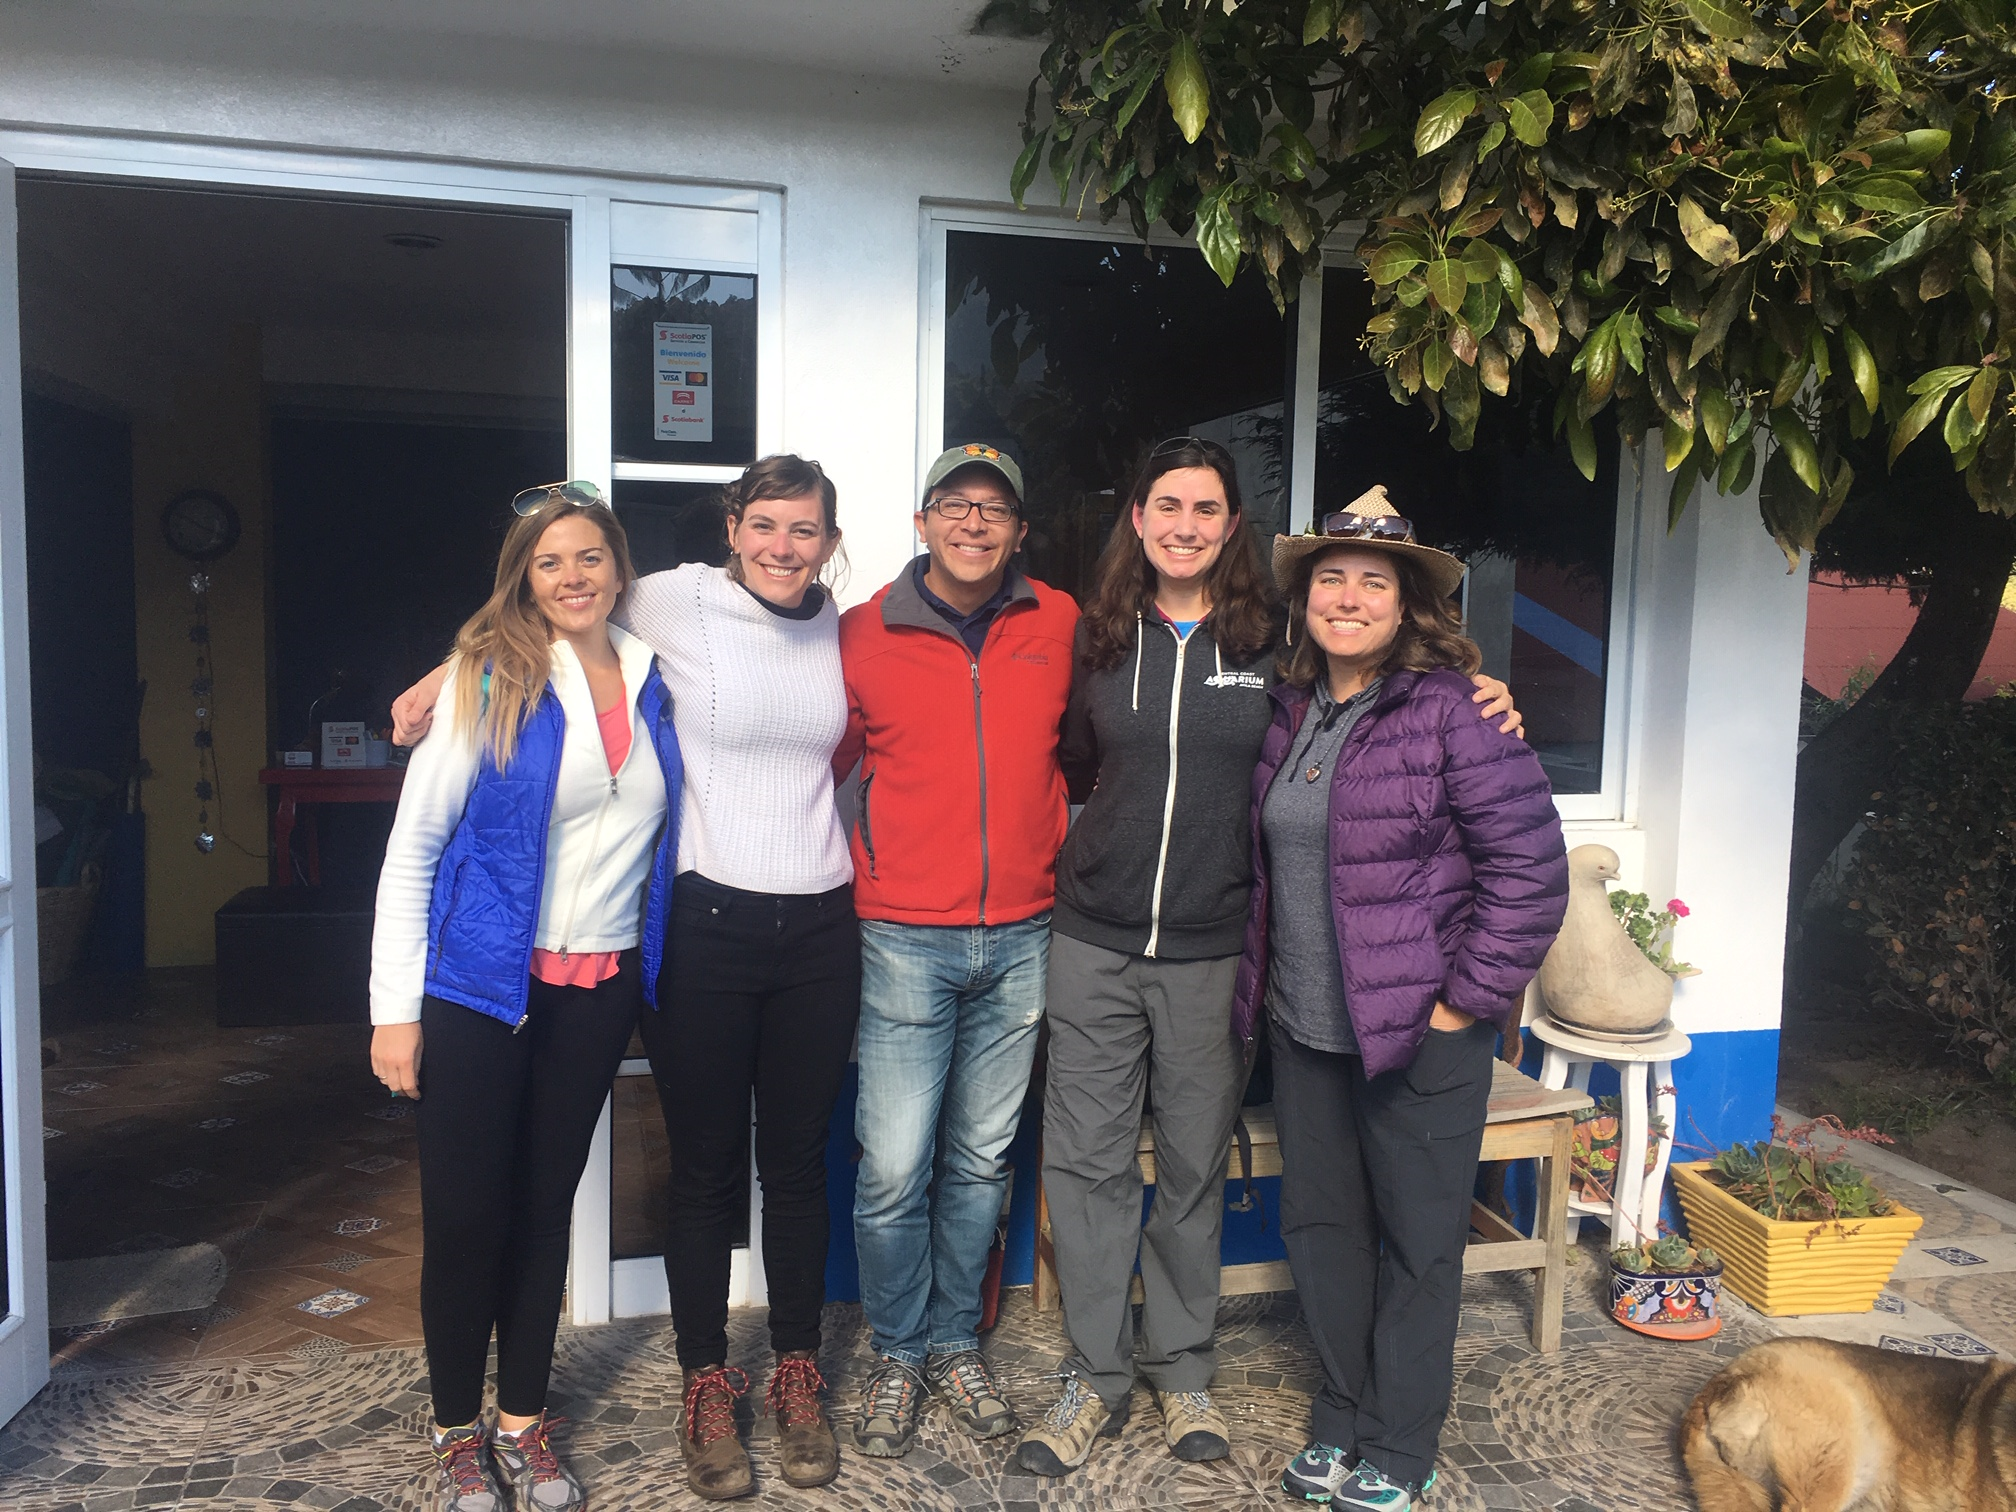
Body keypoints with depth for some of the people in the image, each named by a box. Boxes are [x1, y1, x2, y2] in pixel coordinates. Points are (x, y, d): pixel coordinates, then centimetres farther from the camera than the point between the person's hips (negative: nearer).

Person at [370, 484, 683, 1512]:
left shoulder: (652, 681, 4)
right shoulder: (489, 678, -8)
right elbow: (413, 843, -8)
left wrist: (648, 965, 6)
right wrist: (394, 1009, -10)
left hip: (599, 990, 4)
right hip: (481, 989, -3)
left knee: (547, 1204, 14)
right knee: (465, 1213, 4)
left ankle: (524, 1423, 30)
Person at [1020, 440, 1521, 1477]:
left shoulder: (1274, 639, -1)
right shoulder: (1098, 636, 5)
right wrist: (1100, 853, 6)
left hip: (1211, 952, -1)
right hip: (1094, 944, 1)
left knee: (1193, 1166, 12)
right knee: (1086, 1159, 6)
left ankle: (1182, 1368, 32)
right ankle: (1096, 1373, 24)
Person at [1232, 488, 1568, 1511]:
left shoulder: (1452, 710, -13)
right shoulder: (1288, 711, 6)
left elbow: (1530, 866, -15)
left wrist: (1464, 1004, -14)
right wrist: (1260, 984, 12)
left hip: (1420, 1033, -6)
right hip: (1301, 1029, 6)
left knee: (1415, 1241, 9)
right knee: (1318, 1222, 16)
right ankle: (1342, 1417, 36)